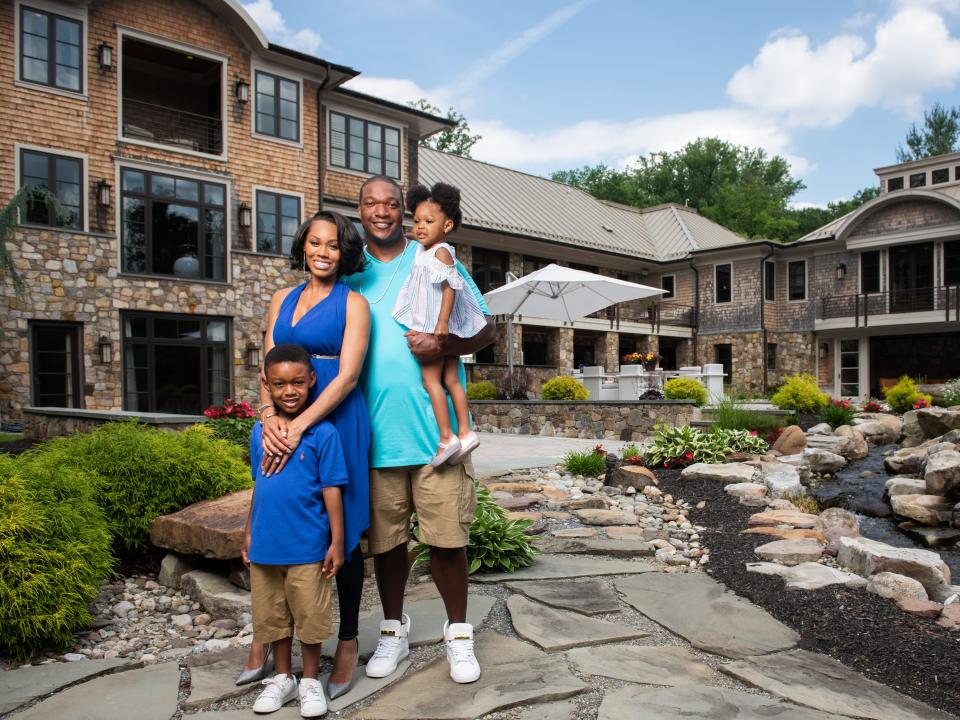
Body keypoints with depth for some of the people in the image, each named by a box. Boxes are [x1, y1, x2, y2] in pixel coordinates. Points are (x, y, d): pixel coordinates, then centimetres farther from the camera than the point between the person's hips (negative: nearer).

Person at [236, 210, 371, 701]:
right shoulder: (283, 300, 14)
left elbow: (347, 376, -10)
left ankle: (348, 642, 19)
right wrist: (268, 414, -10)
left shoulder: (352, 303, -1)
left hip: (336, 421, -4)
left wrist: (299, 426, -19)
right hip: (284, 424, 4)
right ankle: (265, 638, 23)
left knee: (341, 531, 4)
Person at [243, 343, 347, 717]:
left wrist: (337, 542, -9)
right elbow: (258, 487, 12)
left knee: (310, 616, 8)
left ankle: (310, 680, 28)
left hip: (307, 547, -4)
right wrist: (249, 533, 14)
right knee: (273, 616, 17)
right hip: (265, 545, 5)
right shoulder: (260, 432, 3)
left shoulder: (323, 433, -12)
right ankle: (282, 678, 36)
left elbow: (332, 490, -9)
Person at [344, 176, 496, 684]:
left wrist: (442, 345, -16)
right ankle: (393, 629, 33)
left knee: (447, 538, 2)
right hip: (376, 430, 2)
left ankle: (458, 633, 23)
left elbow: (485, 329, 3)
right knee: (385, 538, 12)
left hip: (435, 427, -2)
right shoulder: (350, 274, 10)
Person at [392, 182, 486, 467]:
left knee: (430, 378, -7)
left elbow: (450, 288, -18)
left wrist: (442, 322, -24)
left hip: (437, 327, -9)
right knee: (451, 380, 8)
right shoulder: (422, 252, 18)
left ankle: (447, 437, -7)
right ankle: (465, 433, 10)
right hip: (435, 328, 9)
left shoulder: (441, 251, -10)